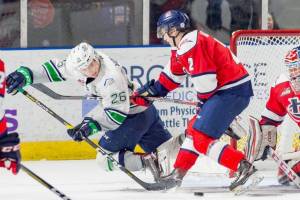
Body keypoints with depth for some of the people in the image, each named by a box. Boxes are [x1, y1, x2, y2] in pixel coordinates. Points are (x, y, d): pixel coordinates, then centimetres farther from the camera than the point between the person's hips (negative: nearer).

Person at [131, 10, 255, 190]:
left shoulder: (190, 45, -17)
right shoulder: (182, 47, 16)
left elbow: (204, 79, -21)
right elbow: (172, 76, 29)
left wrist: (204, 101, -4)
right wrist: (149, 91, 29)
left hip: (233, 91, -11)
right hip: (224, 89, 11)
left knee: (202, 138, -13)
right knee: (194, 129, 20)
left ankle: (244, 167, -21)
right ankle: (178, 173, 29)